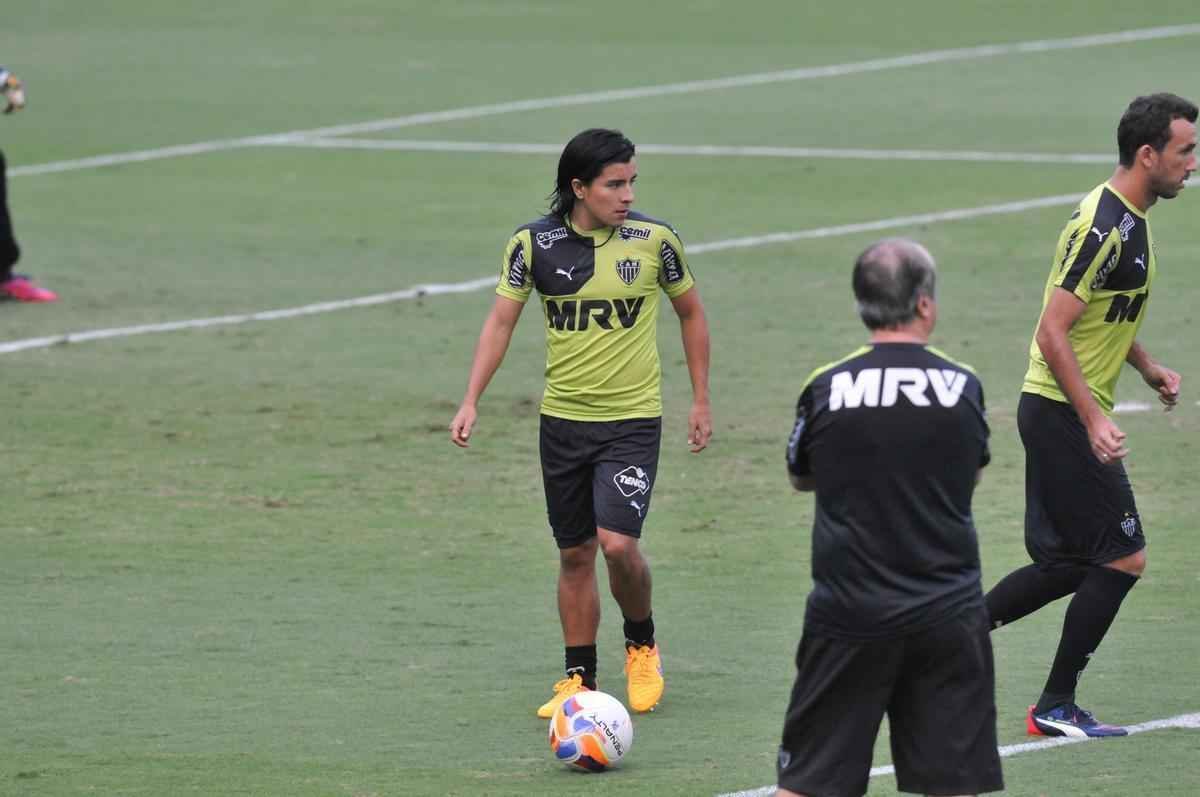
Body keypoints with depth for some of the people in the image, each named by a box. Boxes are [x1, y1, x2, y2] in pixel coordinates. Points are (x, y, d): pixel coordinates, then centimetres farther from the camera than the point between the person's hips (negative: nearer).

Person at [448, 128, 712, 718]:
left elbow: (690, 313, 8)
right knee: (575, 553, 7)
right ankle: (580, 680, 19)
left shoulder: (654, 240, -6)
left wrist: (701, 401, 9)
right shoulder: (534, 243, -5)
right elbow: (501, 321, 0)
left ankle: (642, 645, 10)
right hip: (562, 420, 2)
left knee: (618, 542, -16)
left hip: (633, 420, -2)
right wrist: (471, 401, -10)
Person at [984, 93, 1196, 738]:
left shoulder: (1127, 220, 12)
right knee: (1122, 558, -6)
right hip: (1065, 414, -10)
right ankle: (1056, 707, 2)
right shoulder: (1104, 227, -20)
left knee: (1071, 564, 14)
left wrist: (1148, 367, 14)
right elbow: (1053, 333, -23)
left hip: (1058, 413, 10)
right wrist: (1094, 420, -27)